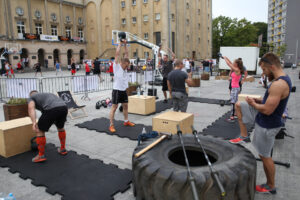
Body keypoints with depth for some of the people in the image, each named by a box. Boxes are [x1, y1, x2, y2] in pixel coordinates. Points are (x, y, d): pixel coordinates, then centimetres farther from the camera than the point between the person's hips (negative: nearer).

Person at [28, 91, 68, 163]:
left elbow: (31, 108, 1)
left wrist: (34, 123, -12)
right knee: (60, 127, 32)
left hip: (51, 110, -6)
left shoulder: (31, 98, 26)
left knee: (40, 131, 14)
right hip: (64, 107, 6)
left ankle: (41, 155, 22)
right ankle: (63, 149, 41)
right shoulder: (48, 95, 44)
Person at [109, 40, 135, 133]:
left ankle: (126, 121, 31)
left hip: (123, 90, 8)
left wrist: (125, 44, 7)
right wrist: (120, 44, -8)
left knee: (125, 106, 16)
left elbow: (126, 54, 12)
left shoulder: (124, 67, 9)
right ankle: (111, 125, 1)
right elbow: (117, 54, -14)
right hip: (117, 90, -8)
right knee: (114, 107, -4)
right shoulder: (116, 66, -8)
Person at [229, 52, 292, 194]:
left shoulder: (279, 84, -30)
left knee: (264, 156, 5)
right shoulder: (282, 79, 4)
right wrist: (258, 101, 3)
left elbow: (267, 110, -31)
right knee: (239, 105, 14)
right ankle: (244, 136, 22)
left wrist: (253, 104, -13)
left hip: (267, 124, -10)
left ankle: (271, 187, 26)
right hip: (262, 117, 10)